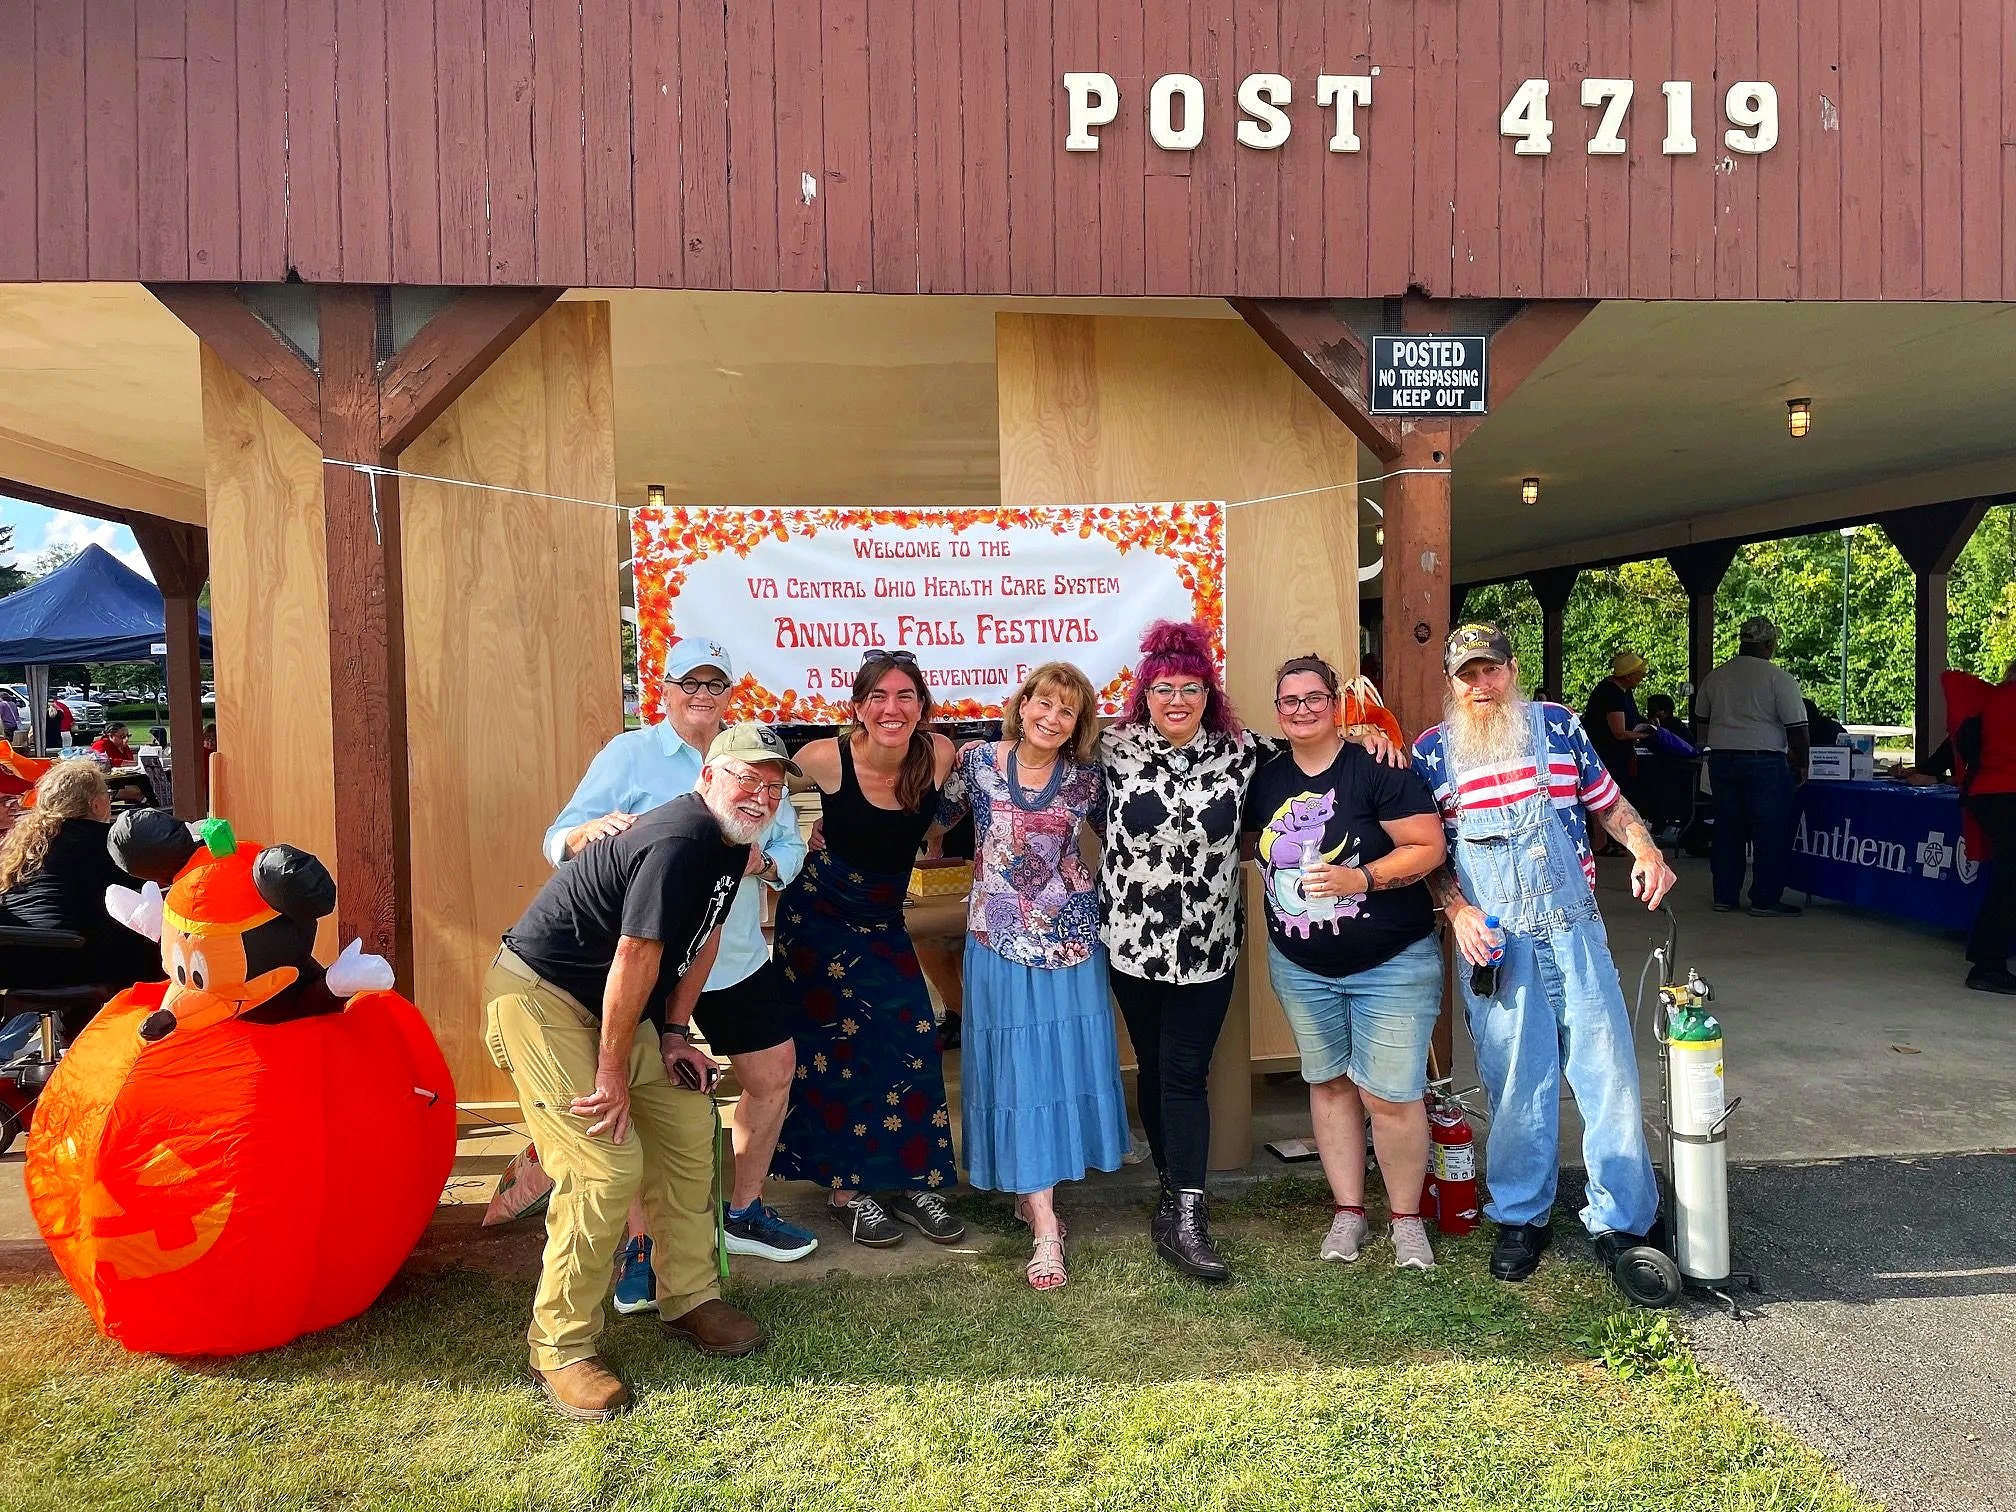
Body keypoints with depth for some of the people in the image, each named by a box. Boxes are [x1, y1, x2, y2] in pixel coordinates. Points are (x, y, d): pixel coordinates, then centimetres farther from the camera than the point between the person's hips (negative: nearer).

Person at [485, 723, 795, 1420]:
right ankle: (561, 1349, 0)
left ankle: (689, 1299, 22)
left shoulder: (733, 843, 2)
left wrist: (675, 1034, 5)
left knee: (689, 1127, 8)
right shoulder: (680, 841, -28)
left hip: (615, 1006, 10)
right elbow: (635, 962, -26)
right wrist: (613, 1077, -19)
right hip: (540, 998, -10)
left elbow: (704, 940, 11)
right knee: (607, 1165, -15)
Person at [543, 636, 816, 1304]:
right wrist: (591, 831, -32)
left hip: (739, 959, 5)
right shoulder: (628, 754, -4)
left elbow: (790, 842, 8)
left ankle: (744, 1213, 34)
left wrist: (764, 862, -15)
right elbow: (558, 840, -9)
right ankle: (641, 1247, 17)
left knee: (773, 1075, 14)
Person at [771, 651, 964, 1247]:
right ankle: (846, 1190, 16)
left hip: (886, 919, 4)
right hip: (819, 916, -3)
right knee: (840, 1046, 0)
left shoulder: (939, 754, -14)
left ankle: (911, 1182, 16)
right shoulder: (825, 758, -23)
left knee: (912, 1041, 0)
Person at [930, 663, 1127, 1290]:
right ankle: (1044, 1224, 5)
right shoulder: (976, 761, -1)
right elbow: (931, 822, 9)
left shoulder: (1086, 780, 1)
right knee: (1013, 1066, -1)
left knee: (1068, 1060, 5)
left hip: (1070, 937, 2)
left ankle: (1032, 1190, 27)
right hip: (998, 938, -1)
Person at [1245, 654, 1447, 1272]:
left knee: (1390, 1094, -3)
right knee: (1329, 1083, 14)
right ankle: (1348, 1211, 28)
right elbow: (1250, 843, 20)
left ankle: (1406, 1218, 17)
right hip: (1300, 966, 5)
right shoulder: (1266, 775, 3)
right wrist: (1282, 879, 3)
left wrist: (1362, 878, -25)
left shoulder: (1379, 768, -14)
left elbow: (1429, 847, -16)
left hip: (1392, 963, -5)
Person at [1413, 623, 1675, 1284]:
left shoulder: (1558, 725, 4)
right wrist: (1458, 910, -8)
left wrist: (1647, 851, -5)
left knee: (1608, 1074, 2)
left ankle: (1621, 1221, 15)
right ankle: (1520, 1217, 22)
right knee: (1515, 1084, 5)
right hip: (1491, 941, -1)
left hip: (1574, 931, 1)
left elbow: (1607, 799, 13)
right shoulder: (1431, 752, 2)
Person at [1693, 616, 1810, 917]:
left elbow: (1701, 721, 19)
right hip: (1765, 761, -6)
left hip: (1721, 759, 6)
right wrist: (1801, 765, 3)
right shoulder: (1778, 678, -9)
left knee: (1727, 829, 11)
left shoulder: (1714, 677, 8)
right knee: (1770, 832, 2)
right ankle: (1765, 900, 3)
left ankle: (1725, 896, 15)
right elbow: (1796, 728, -8)